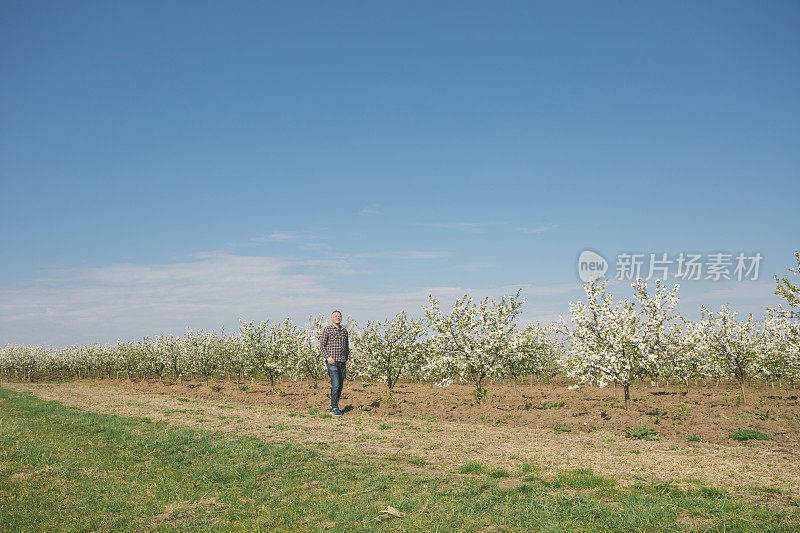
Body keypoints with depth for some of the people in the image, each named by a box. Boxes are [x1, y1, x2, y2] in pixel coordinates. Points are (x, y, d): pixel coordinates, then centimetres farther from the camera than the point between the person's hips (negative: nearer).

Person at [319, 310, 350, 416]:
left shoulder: (344, 330, 15)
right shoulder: (327, 329, -1)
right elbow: (322, 345, -4)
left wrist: (348, 358, 8)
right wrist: (327, 357, -16)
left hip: (342, 362, 6)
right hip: (332, 362, -6)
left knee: (340, 386, 7)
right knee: (335, 385, -13)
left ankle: (334, 407, 17)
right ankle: (334, 409, -8)